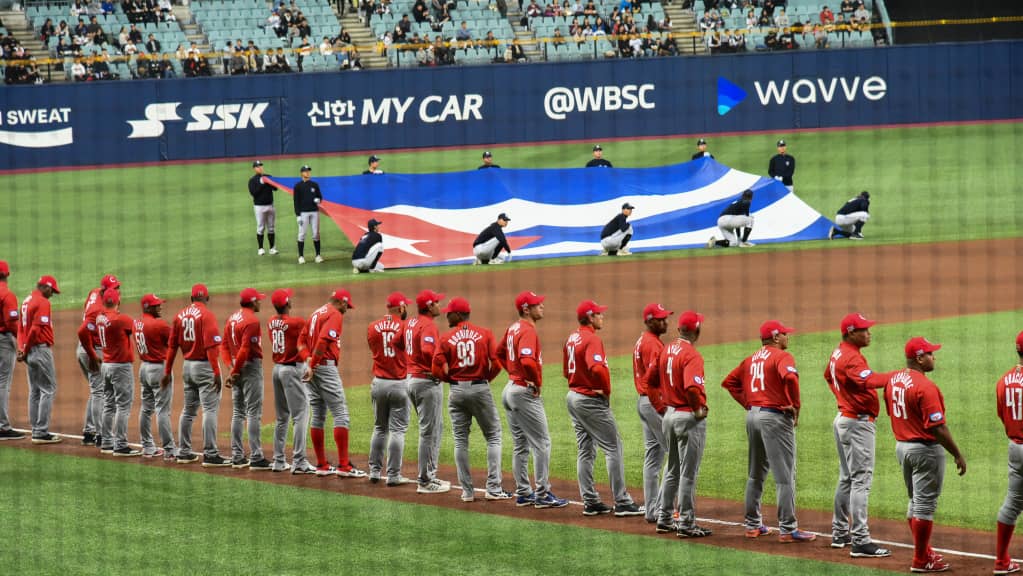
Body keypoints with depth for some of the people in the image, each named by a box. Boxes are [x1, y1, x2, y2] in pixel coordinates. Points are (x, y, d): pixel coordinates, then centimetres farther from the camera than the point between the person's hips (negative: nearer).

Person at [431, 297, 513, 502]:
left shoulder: (446, 338, -1)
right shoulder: (485, 334, -1)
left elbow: (437, 370, -6)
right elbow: (496, 363, -9)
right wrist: (486, 378, 9)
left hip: (456, 390, 1)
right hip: (480, 389, -1)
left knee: (460, 441, 9)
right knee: (493, 436, 7)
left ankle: (467, 491, 8)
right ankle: (493, 488, -1)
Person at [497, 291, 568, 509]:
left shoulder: (513, 328, 11)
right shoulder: (528, 330, -18)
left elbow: (500, 353, 25)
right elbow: (528, 360, -33)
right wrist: (537, 382, -17)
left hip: (510, 388, 10)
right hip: (525, 392, -10)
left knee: (521, 446, 14)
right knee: (541, 443, -5)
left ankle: (523, 493, 18)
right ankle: (543, 495, -5)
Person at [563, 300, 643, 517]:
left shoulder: (572, 338, 11)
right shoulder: (592, 339, -18)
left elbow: (566, 371, 19)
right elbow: (597, 368, -33)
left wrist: (578, 384, 13)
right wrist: (606, 390, -18)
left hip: (573, 396, 9)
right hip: (592, 401, -9)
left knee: (585, 452, 12)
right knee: (613, 448, -4)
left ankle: (590, 502, 14)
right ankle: (622, 503, -4)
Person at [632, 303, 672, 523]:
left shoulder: (642, 341, 16)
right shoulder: (652, 344, -16)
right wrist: (662, 407, -22)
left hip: (643, 400, 11)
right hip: (655, 403, -11)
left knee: (653, 455, 12)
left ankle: (652, 510, 14)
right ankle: (662, 506, -11)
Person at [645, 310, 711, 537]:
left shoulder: (666, 351, 6)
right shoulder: (692, 355, -19)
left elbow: (651, 381, 13)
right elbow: (692, 387, -32)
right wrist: (698, 409, -17)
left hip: (669, 414, 8)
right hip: (689, 417, -8)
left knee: (672, 471, 19)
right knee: (688, 473, -1)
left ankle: (664, 519, 23)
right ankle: (686, 524, 2)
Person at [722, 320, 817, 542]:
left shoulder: (752, 359, 14)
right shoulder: (782, 356, -9)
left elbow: (729, 381, 19)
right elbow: (789, 377, -29)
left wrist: (747, 403, 14)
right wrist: (795, 405, -17)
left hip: (753, 415, 8)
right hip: (775, 416, -8)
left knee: (756, 474, 18)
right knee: (785, 476, -6)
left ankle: (752, 524, 22)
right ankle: (788, 529, -8)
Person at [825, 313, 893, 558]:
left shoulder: (838, 353, 11)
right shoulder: (851, 358, -20)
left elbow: (828, 375, 30)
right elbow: (869, 381, -36)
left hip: (843, 417, 11)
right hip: (858, 423, -11)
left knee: (846, 478, 19)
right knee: (861, 480, -12)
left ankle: (840, 533, 28)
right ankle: (860, 542, -16)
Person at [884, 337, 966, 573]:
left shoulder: (893, 380, 5)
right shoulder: (925, 386, -22)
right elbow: (937, 427, -24)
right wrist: (957, 455, -17)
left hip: (901, 446, 9)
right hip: (926, 450, -9)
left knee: (915, 501, 20)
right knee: (925, 504, -1)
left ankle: (923, 552, 29)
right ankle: (921, 561, 3)